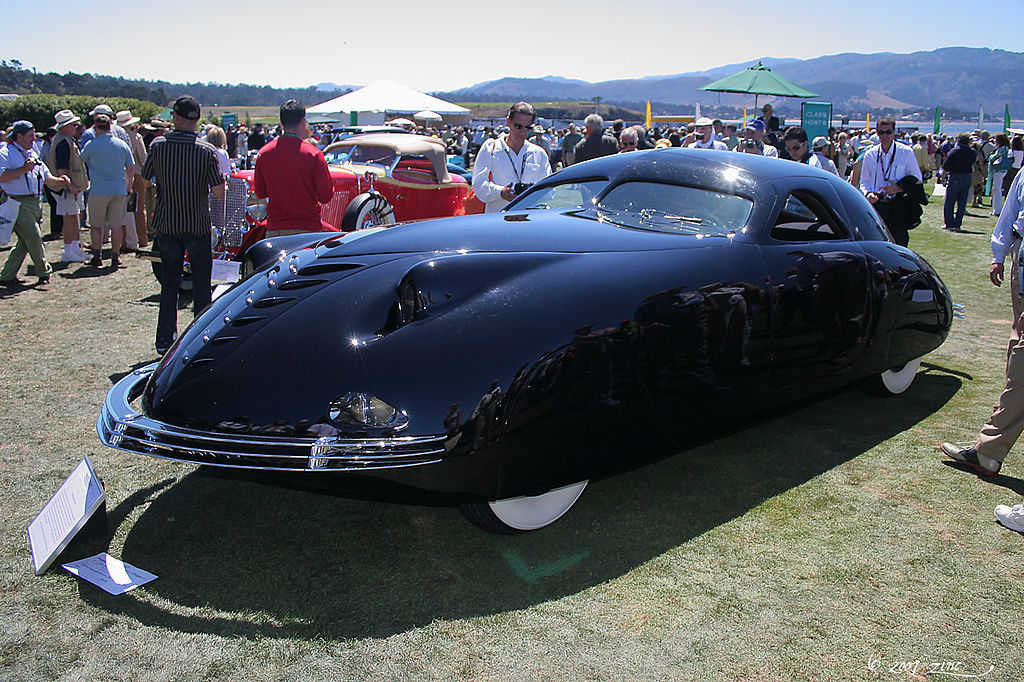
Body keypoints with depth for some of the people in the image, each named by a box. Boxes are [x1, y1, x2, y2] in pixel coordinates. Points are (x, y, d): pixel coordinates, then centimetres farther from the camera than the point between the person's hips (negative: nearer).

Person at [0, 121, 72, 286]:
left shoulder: (32, 155, 22)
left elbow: (46, 177, 22)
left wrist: (59, 180, 2)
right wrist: (24, 169, -20)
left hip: (35, 203, 8)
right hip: (18, 203, -8)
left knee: (25, 243, 8)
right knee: (34, 238, -9)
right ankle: (43, 272, 4)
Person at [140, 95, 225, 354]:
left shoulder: (158, 146, -5)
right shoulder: (207, 151, -12)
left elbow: (145, 179, 6)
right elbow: (219, 191, -14)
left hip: (166, 224, 2)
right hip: (198, 226, -2)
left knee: (169, 283, 12)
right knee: (201, 284, 9)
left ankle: (165, 340, 15)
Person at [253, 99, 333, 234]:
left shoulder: (263, 154, 2)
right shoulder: (313, 154, -8)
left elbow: (260, 193, 11)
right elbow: (325, 196, -6)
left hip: (274, 229, 3)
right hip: (308, 228, -3)